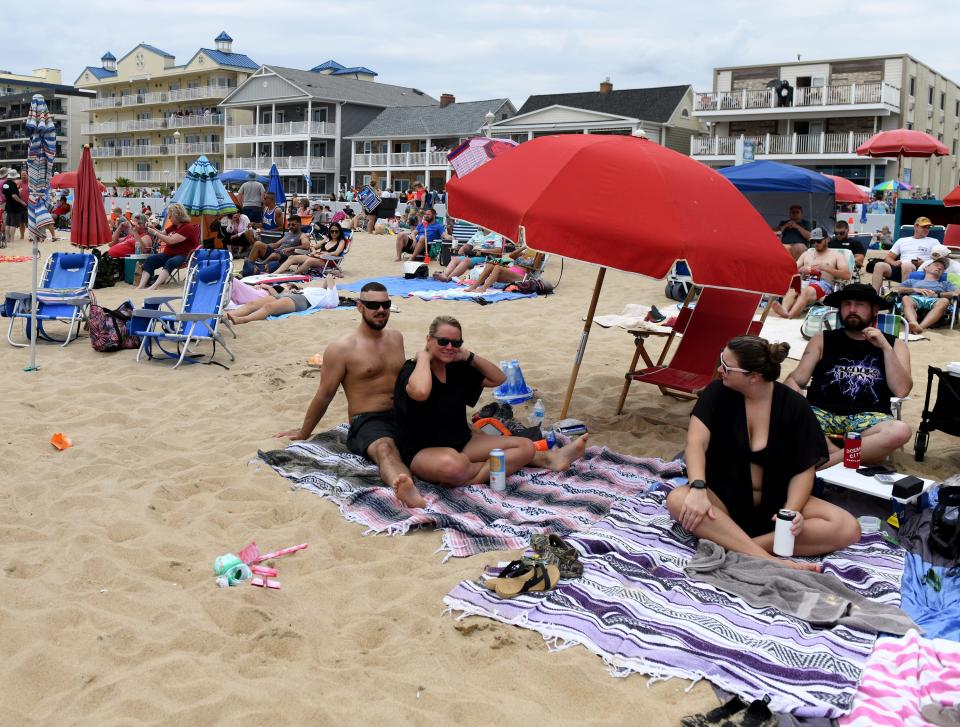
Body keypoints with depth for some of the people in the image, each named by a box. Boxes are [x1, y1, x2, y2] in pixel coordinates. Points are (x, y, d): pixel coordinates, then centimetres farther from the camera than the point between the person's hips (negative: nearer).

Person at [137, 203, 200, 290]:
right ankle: (141, 286, -29)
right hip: (168, 253, 8)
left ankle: (154, 286, -53)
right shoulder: (174, 226, 14)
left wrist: (155, 233, -15)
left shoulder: (188, 227, -12)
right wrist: (151, 229, 9)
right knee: (149, 260, -14)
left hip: (182, 255, -8)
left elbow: (171, 240, -20)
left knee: (170, 263, -37)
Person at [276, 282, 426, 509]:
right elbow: (325, 395, 3)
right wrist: (304, 432, 10)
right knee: (384, 448, -40)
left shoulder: (396, 337, 15)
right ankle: (408, 491, -71)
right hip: (368, 421, -7)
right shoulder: (342, 348, -3)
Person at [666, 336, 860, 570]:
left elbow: (804, 470, -7)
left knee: (847, 529, -24)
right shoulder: (718, 392, -7)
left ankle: (725, 543, -32)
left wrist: (792, 511, -25)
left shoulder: (794, 406, -7)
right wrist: (698, 488, -37)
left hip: (776, 503, 1)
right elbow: (696, 441, -20)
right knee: (678, 500, -33)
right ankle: (772, 562, -38)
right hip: (726, 499, -1)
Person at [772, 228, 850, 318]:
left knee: (806, 291, -40)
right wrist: (801, 270, 0)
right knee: (791, 290, -35)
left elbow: (847, 275, 3)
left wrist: (826, 268, -8)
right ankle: (784, 310, -65)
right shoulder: (807, 253, 31)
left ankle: (789, 315, -65)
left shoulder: (836, 255, 18)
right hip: (804, 281, 4)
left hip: (823, 284, -4)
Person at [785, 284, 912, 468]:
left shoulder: (894, 344, 16)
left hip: (869, 419, 0)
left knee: (900, 431, -34)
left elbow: (901, 390, 1)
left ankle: (823, 462, -29)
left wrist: (885, 347, -4)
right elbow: (796, 379, 6)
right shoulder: (822, 340, 16)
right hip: (822, 414, 0)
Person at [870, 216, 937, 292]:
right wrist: (894, 263, -3)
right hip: (899, 267, 3)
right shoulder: (902, 240, 26)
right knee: (879, 265, -26)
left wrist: (924, 263, -11)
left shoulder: (933, 242, 19)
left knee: (906, 265, -39)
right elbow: (888, 258, 21)